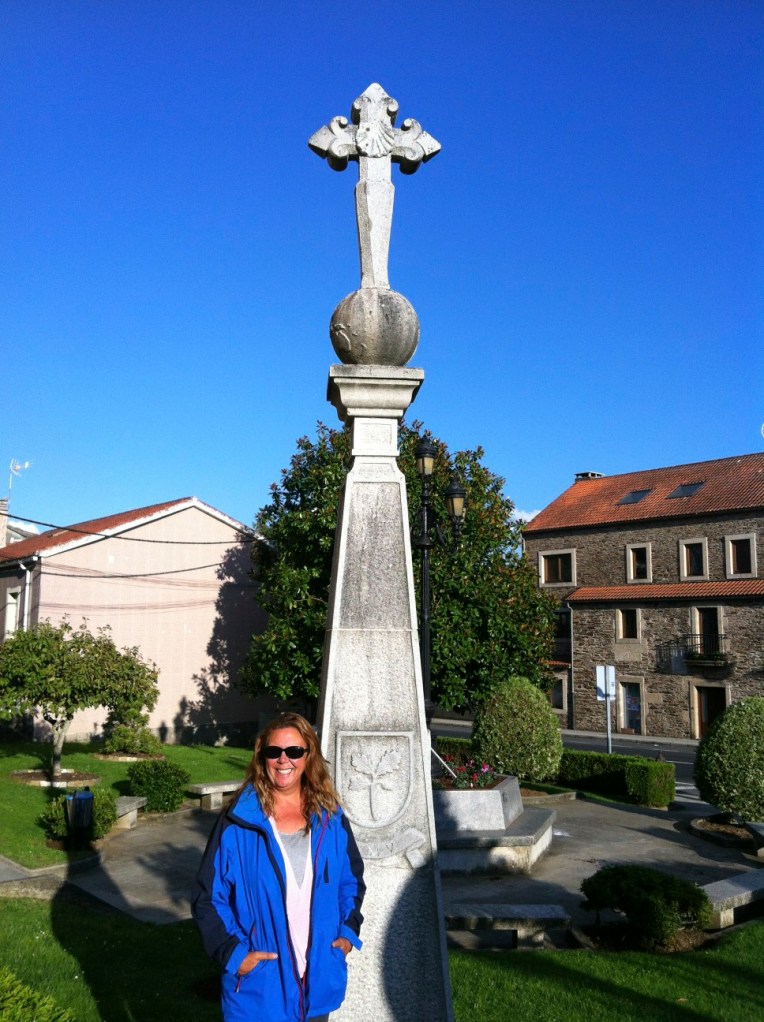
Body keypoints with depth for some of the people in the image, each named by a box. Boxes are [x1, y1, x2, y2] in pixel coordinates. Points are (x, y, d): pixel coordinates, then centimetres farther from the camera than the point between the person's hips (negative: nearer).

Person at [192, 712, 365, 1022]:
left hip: (319, 977, 3)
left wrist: (348, 930, 1)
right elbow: (207, 895, -7)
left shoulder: (331, 820, 0)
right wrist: (233, 953, -13)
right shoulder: (238, 822, -11)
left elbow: (352, 880, 12)